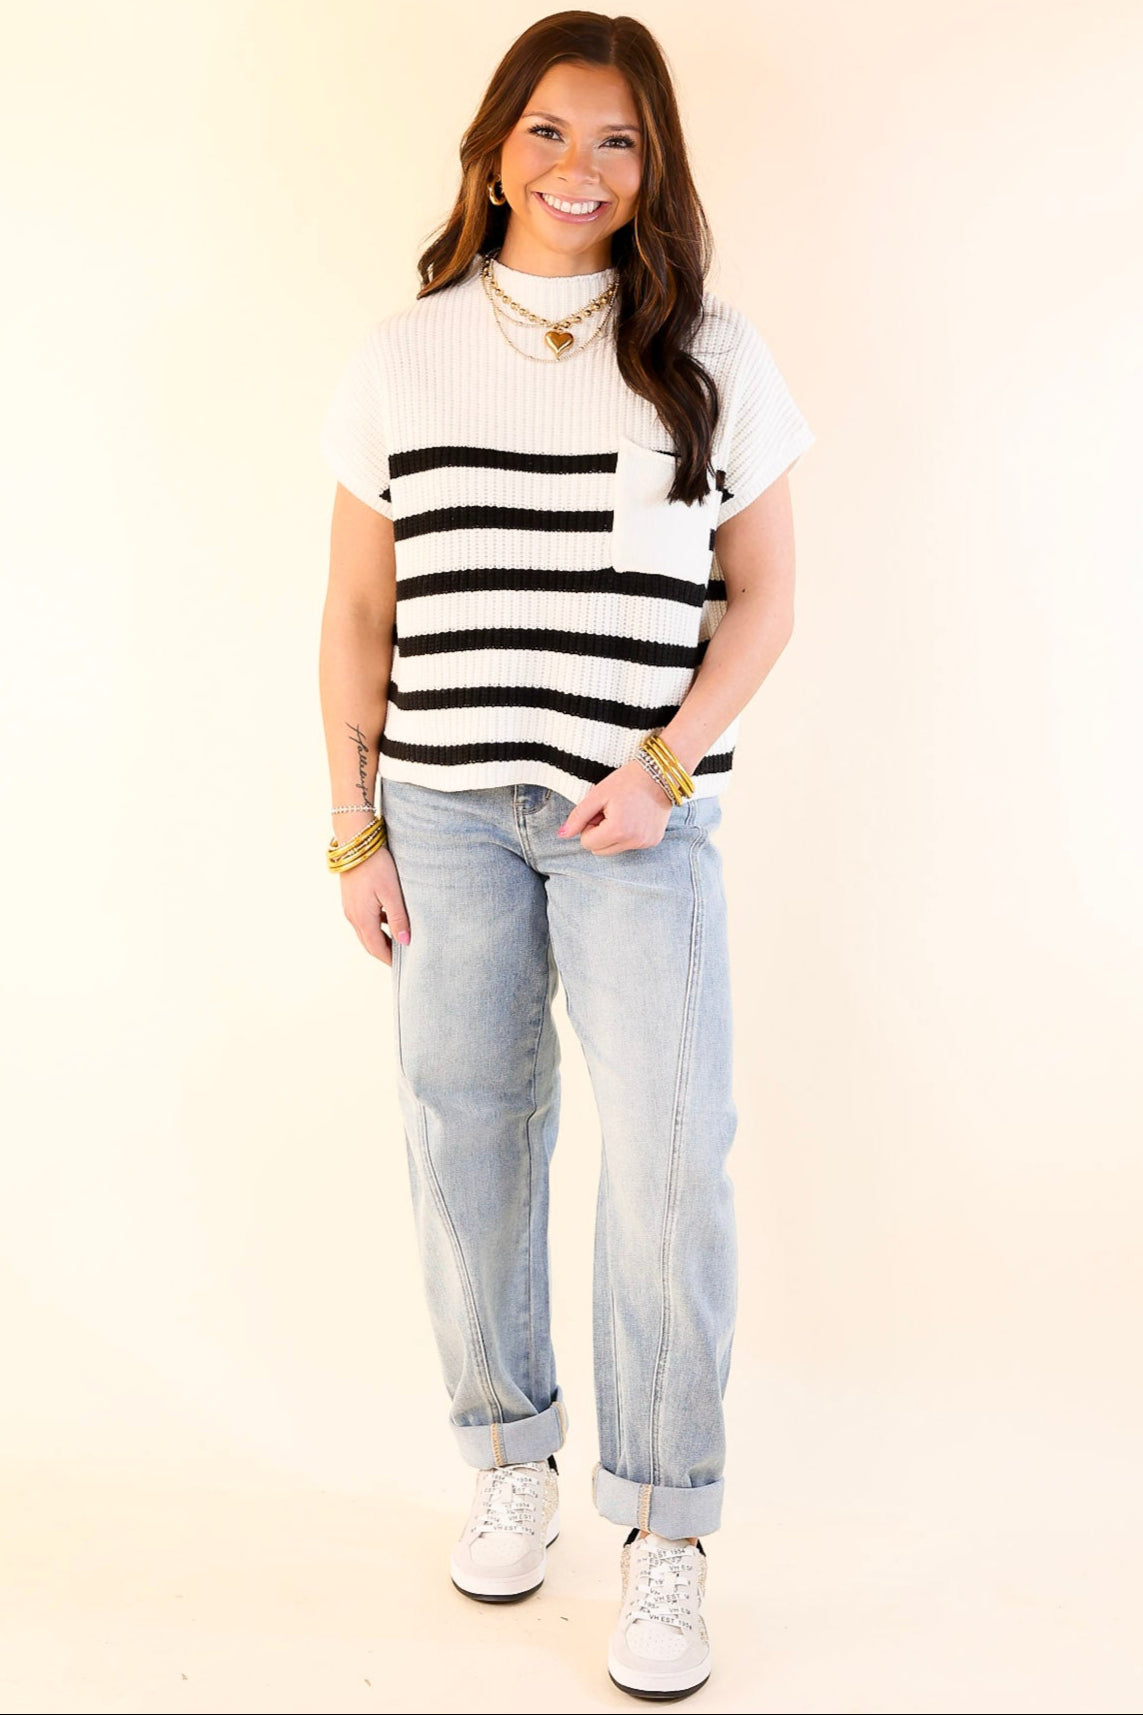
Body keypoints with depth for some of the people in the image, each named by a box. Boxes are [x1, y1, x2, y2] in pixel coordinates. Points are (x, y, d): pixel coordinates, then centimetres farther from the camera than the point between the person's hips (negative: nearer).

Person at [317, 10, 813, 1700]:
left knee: (670, 1161, -6)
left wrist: (665, 765, -10)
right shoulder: (401, 359, 6)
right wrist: (356, 831, 3)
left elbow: (764, 595, 4)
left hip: (642, 817, -1)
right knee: (468, 1138, 9)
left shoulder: (715, 360, 3)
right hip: (446, 814, 2)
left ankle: (665, 1529, 11)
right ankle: (512, 1452, 31)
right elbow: (358, 612, 8)